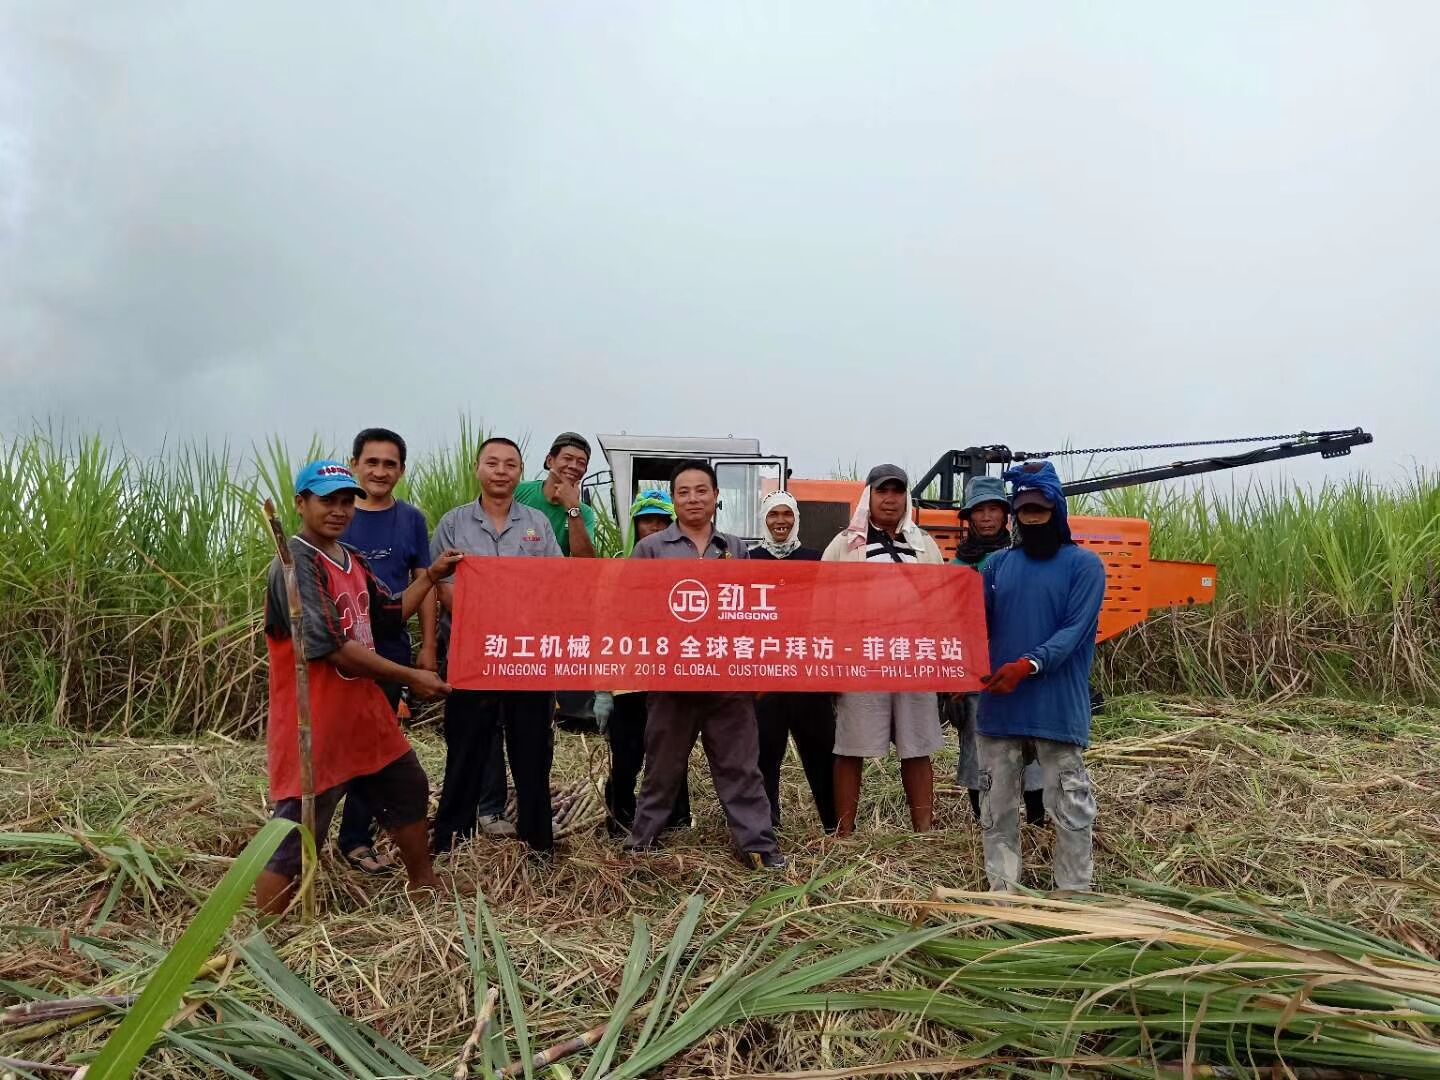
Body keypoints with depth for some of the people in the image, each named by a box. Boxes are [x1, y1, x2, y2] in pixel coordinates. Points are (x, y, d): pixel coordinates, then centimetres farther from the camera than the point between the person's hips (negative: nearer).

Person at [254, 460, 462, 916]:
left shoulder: (351, 560, 10)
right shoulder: (296, 562, -18)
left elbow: (392, 613, 21)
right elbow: (333, 647, -24)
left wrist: (431, 575, 10)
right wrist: (411, 678, -19)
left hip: (363, 707, 10)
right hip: (313, 722, -10)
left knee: (408, 788, 24)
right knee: (297, 834, -3)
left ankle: (424, 886, 44)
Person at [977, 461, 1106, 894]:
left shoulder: (1084, 564, -1)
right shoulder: (998, 564, 11)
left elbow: (1074, 631, -11)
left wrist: (1028, 665, -24)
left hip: (1058, 708, -4)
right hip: (998, 705, 4)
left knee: (1070, 809, 3)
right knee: (997, 807, 10)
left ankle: (1075, 895, 17)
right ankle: (1002, 892, 22)